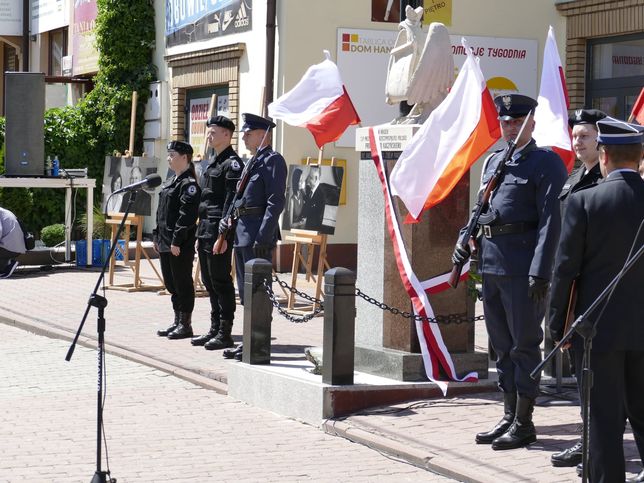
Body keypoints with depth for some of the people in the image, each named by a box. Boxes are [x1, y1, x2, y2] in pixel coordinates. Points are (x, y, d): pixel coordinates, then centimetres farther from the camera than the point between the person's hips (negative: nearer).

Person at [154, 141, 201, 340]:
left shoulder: (189, 184, -13)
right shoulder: (171, 182, 17)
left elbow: (186, 215, -19)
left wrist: (177, 241, -22)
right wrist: (158, 237, 17)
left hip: (181, 246, -10)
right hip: (166, 243, 10)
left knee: (182, 283, -2)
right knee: (171, 283, 14)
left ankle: (185, 324, 6)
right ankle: (178, 321, 22)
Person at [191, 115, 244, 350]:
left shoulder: (232, 164, -11)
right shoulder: (212, 162, 18)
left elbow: (231, 202, -17)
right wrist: (201, 231, 18)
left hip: (219, 232, -10)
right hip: (205, 231, 10)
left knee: (221, 282, -6)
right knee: (210, 282, 13)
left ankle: (225, 333, -1)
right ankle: (215, 329, 21)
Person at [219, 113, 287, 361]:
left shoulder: (272, 160, -9)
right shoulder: (252, 162, 21)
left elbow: (276, 202, -17)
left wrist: (263, 237, -22)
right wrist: (228, 218, 9)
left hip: (258, 235, -10)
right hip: (242, 234, 10)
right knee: (245, 291, 13)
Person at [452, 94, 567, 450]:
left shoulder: (547, 163, -5)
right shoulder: (493, 162, 18)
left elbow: (551, 220, -12)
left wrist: (540, 273, -19)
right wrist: (465, 243, 10)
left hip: (523, 267, -7)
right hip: (490, 264, 8)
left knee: (524, 344, -1)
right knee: (502, 345, 13)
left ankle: (524, 423, 6)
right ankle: (509, 417, 23)